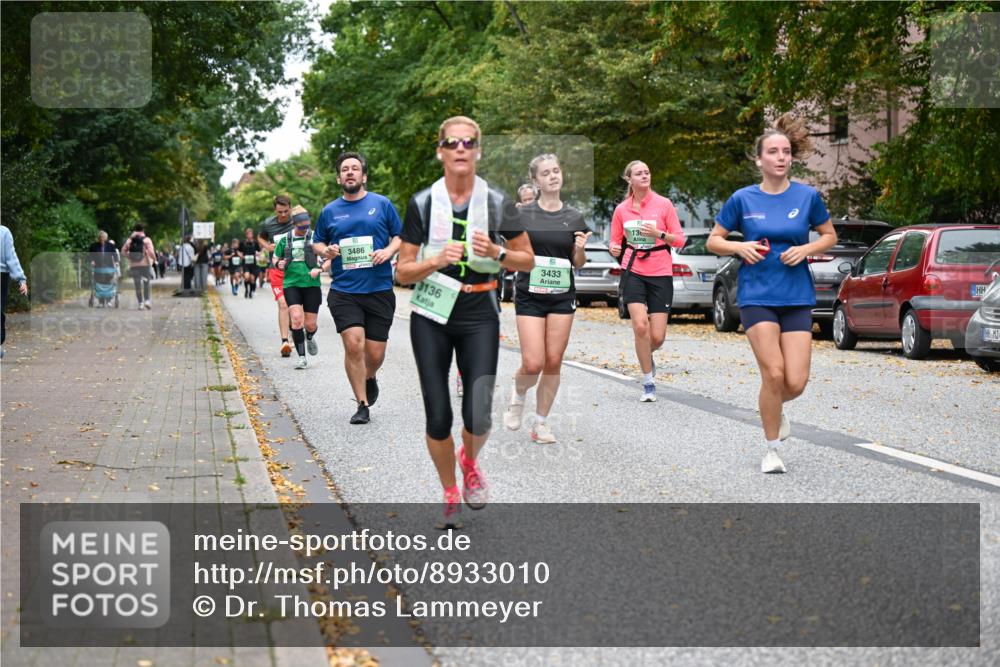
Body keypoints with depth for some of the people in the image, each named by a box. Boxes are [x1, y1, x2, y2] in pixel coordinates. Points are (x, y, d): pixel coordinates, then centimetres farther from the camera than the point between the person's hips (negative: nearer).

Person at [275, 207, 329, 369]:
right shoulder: (284, 240, 6)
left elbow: (330, 258, 4)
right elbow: (276, 258, 19)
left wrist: (320, 269, -14)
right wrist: (278, 264, -4)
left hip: (312, 284, 0)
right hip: (291, 284, 0)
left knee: (310, 324, 1)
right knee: (296, 318, -17)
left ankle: (310, 337, 40)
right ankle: (301, 357, -7)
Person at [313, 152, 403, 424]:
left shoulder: (382, 204, 4)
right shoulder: (329, 211, 8)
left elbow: (400, 236, 10)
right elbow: (318, 242, 19)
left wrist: (388, 251, -10)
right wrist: (325, 251, -3)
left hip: (379, 290, 0)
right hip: (344, 291, 0)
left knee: (375, 354, 2)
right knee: (353, 344, -15)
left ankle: (369, 378, 38)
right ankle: (362, 405, -2)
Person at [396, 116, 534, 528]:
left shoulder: (497, 203, -2)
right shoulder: (422, 204, -3)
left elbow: (528, 260, 6)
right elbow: (402, 272, -1)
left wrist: (497, 253, -14)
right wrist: (437, 260, -20)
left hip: (479, 317, 0)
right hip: (431, 317, 0)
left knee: (478, 418, -10)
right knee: (438, 418, 0)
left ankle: (470, 463, 26)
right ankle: (450, 495, 24)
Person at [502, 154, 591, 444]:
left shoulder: (574, 216, 4)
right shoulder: (522, 214, -2)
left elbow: (578, 263, 11)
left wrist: (581, 249, -10)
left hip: (562, 297, 2)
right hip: (530, 296, -2)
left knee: (553, 363, 0)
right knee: (533, 364, -11)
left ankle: (541, 422, 14)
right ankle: (518, 394, 22)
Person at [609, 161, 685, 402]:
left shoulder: (663, 204, -2)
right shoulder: (621, 209, 4)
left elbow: (680, 240, -1)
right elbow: (615, 241, 14)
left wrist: (658, 233, -18)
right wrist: (614, 249, -9)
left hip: (660, 273, -1)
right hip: (634, 271, 1)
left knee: (657, 336, -4)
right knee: (640, 326, -18)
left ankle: (646, 356, 35)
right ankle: (648, 384, -2)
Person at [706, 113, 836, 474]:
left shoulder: (807, 196, 1)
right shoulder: (742, 199, -1)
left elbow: (830, 236, 14)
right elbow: (713, 241, 8)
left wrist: (806, 249, -6)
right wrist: (740, 246, -12)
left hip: (797, 298, 2)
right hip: (756, 295, -2)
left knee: (796, 382, -6)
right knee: (773, 373, -12)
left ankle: (774, 409, 32)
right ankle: (772, 450, 7)